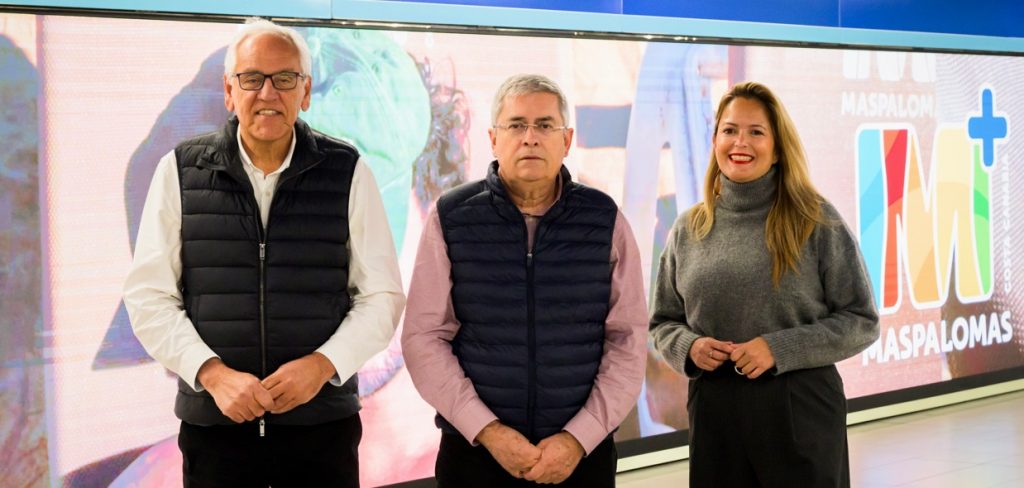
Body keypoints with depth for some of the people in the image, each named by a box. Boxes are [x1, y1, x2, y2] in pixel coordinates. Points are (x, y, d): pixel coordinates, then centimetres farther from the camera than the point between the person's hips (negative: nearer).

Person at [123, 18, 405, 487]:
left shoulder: (348, 173, 0)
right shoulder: (179, 171, 2)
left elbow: (382, 296, 2)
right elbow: (148, 295, 0)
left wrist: (323, 364, -13)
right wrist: (213, 373, -13)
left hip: (324, 422, 0)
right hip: (213, 425, 0)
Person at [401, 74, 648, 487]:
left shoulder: (604, 220, 0)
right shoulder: (451, 219, -2)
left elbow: (627, 339, -1)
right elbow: (424, 337, -4)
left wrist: (578, 437, -9)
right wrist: (487, 430, -12)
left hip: (583, 452, 1)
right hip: (474, 451, 0)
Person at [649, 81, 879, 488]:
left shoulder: (817, 221, -3)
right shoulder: (688, 229, 7)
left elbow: (861, 322, -3)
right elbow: (663, 322, 15)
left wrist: (780, 348, -15)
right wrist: (688, 347, -8)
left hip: (801, 412, -3)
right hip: (714, 412, 3)